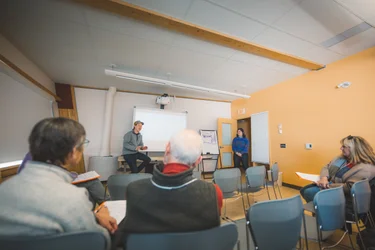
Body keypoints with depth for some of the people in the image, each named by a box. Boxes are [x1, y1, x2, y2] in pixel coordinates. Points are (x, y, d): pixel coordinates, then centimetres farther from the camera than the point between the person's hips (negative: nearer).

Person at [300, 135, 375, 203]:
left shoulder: (366, 168, -18)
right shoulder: (343, 157, 6)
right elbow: (326, 167, 7)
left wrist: (328, 185, -24)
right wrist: (324, 178, -14)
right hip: (328, 183, 8)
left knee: (308, 193, -21)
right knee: (303, 190, -3)